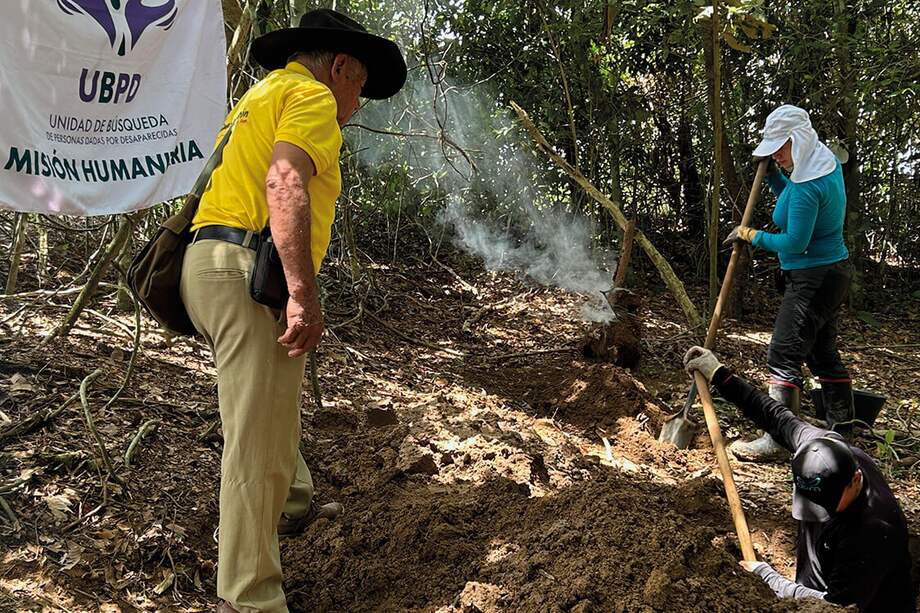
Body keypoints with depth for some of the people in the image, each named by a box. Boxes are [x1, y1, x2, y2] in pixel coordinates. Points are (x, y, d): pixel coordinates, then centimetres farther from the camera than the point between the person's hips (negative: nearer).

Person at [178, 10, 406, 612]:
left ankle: (293, 504, 47)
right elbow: (285, 184, -21)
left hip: (210, 263, 11)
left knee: (277, 402, 27)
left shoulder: (261, 96, 27)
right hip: (251, 271, -10)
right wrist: (305, 294, -28)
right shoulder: (311, 95, -4)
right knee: (258, 439, -7)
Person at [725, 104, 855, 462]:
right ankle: (842, 433, 29)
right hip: (830, 273, 11)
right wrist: (773, 175, 10)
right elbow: (793, 201, 24)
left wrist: (751, 236, -11)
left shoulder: (808, 183, -23)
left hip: (813, 279, -11)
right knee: (823, 354, 18)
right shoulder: (827, 164, 8)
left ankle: (774, 442, -8)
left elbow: (795, 242, -23)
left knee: (784, 356, -10)